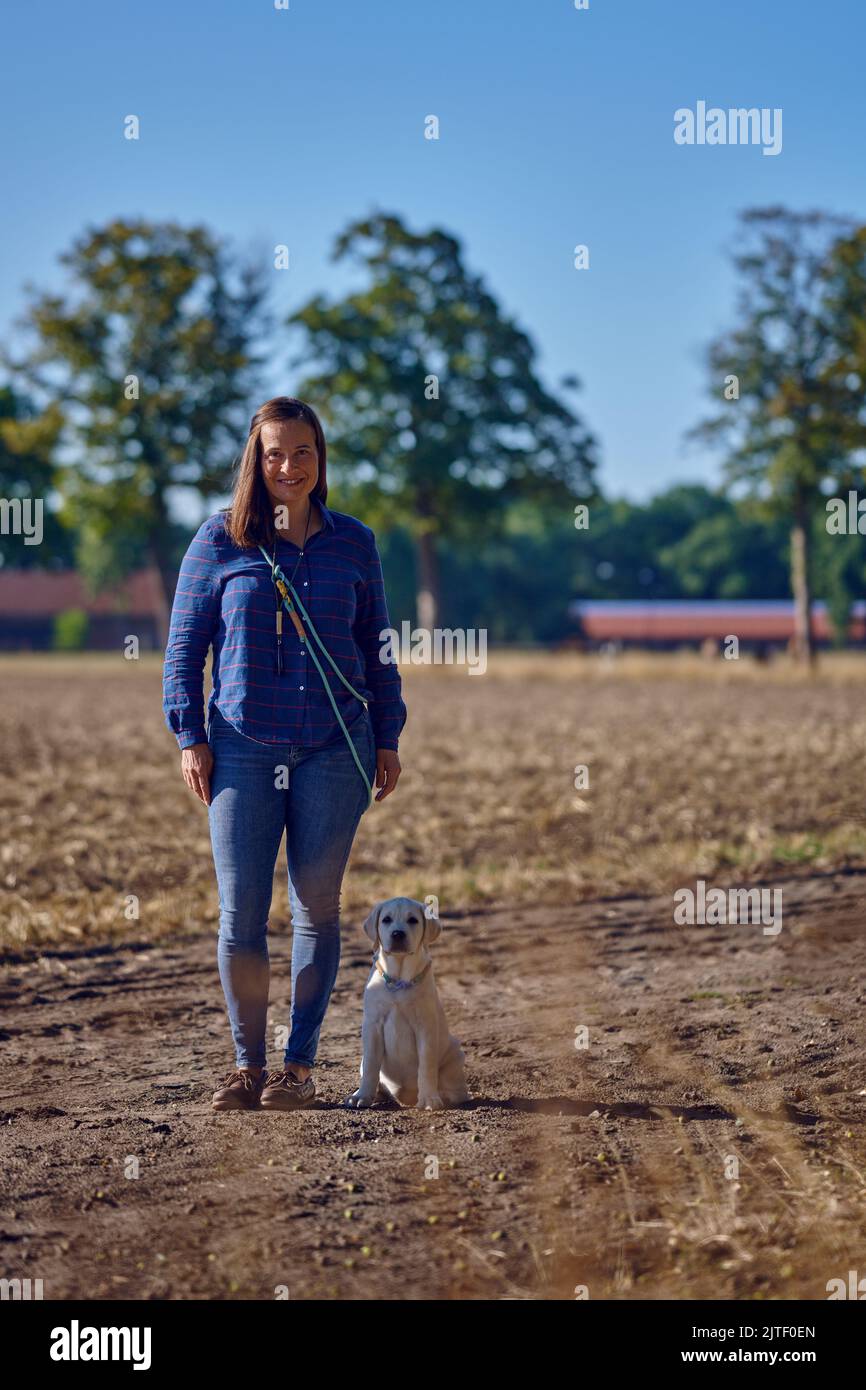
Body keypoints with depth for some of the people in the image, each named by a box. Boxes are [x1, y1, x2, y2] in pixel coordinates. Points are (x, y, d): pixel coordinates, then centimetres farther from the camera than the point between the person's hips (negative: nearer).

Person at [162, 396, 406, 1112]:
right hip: (242, 750, -1)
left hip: (335, 750, 1)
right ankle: (248, 1063, 10)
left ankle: (300, 1063, 13)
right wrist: (190, 737, 0)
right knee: (240, 913, -3)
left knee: (316, 906, 3)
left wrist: (387, 739, 9)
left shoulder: (353, 542, 7)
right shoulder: (220, 540, 3)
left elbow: (377, 646, 13)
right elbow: (185, 643, 7)